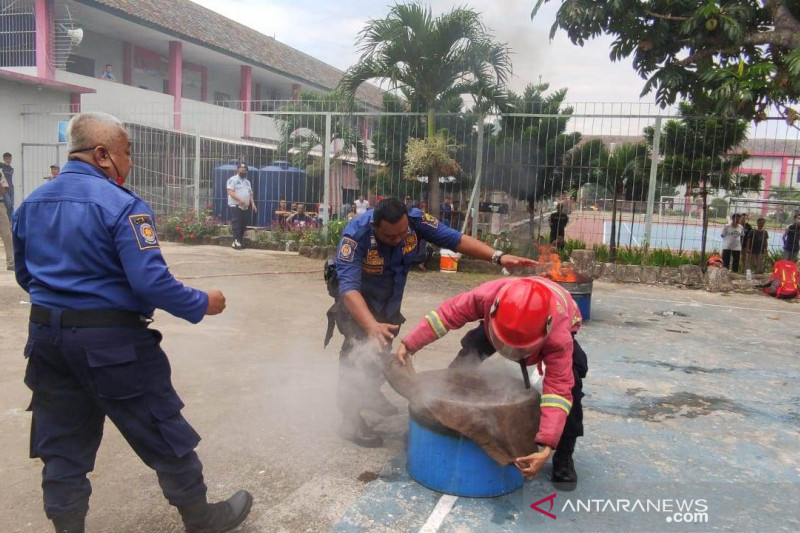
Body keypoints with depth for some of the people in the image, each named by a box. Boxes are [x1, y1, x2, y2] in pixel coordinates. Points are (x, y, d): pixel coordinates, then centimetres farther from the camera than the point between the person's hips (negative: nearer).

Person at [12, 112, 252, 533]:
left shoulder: (32, 203, 7)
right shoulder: (121, 205, -16)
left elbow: (24, 274, 17)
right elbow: (151, 282, -23)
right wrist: (201, 304, -10)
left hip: (47, 336, 7)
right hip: (111, 340, -7)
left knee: (63, 444, 17)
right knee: (164, 434, 9)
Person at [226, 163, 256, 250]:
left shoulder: (247, 181, 20)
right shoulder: (233, 179, -3)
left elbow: (250, 194, 21)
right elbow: (230, 192, -13)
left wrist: (252, 203, 6)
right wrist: (240, 199, -23)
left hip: (245, 207, 7)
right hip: (235, 206, -7)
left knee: (243, 225, 6)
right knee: (236, 224, -12)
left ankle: (240, 241, 11)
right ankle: (236, 241, -15)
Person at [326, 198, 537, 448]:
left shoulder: (416, 221, -30)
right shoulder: (355, 235, -40)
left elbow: (455, 238, -27)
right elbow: (349, 286, -48)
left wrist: (498, 257, -40)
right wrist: (372, 326, -63)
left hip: (388, 299, 5)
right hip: (356, 299, -5)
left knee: (383, 348, 20)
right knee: (360, 350, -18)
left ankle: (370, 394, 46)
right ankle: (350, 421, -3)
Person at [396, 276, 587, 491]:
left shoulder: (559, 337, -47)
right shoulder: (487, 296, -44)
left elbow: (558, 389, -46)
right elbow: (448, 313, -29)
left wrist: (546, 448, -53)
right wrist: (409, 344, -28)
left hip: (560, 326, -2)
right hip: (502, 320, 2)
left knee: (569, 379, -26)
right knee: (469, 354, -16)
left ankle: (564, 456, -7)